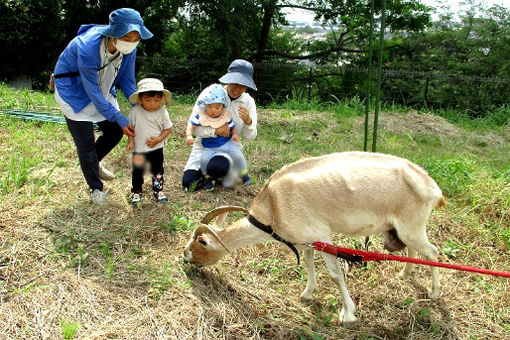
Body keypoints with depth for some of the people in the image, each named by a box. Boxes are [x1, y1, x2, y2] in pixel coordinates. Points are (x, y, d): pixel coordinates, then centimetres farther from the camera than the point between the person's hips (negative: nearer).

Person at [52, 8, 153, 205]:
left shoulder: (129, 48, -19)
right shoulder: (88, 48, -38)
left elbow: (127, 80, -4)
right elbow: (92, 92, -30)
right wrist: (120, 120, -27)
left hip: (102, 92, 6)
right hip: (74, 92, -6)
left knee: (114, 132, 6)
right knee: (86, 143, -4)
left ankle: (94, 163, 37)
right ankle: (96, 188, 17)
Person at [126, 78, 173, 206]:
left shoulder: (162, 112, -11)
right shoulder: (136, 111, -13)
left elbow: (167, 128, -4)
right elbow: (130, 127, -1)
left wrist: (158, 139, -17)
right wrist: (130, 141, -7)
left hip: (157, 148, 1)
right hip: (139, 149, 0)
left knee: (158, 170, 12)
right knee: (137, 171, 10)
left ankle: (158, 191, 31)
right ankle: (136, 192, 29)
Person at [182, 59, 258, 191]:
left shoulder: (248, 102, -4)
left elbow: (249, 137, -4)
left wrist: (248, 122, -26)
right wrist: (215, 131, -28)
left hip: (229, 148, -1)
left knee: (216, 168, -36)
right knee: (188, 183, -18)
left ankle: (229, 173, 1)